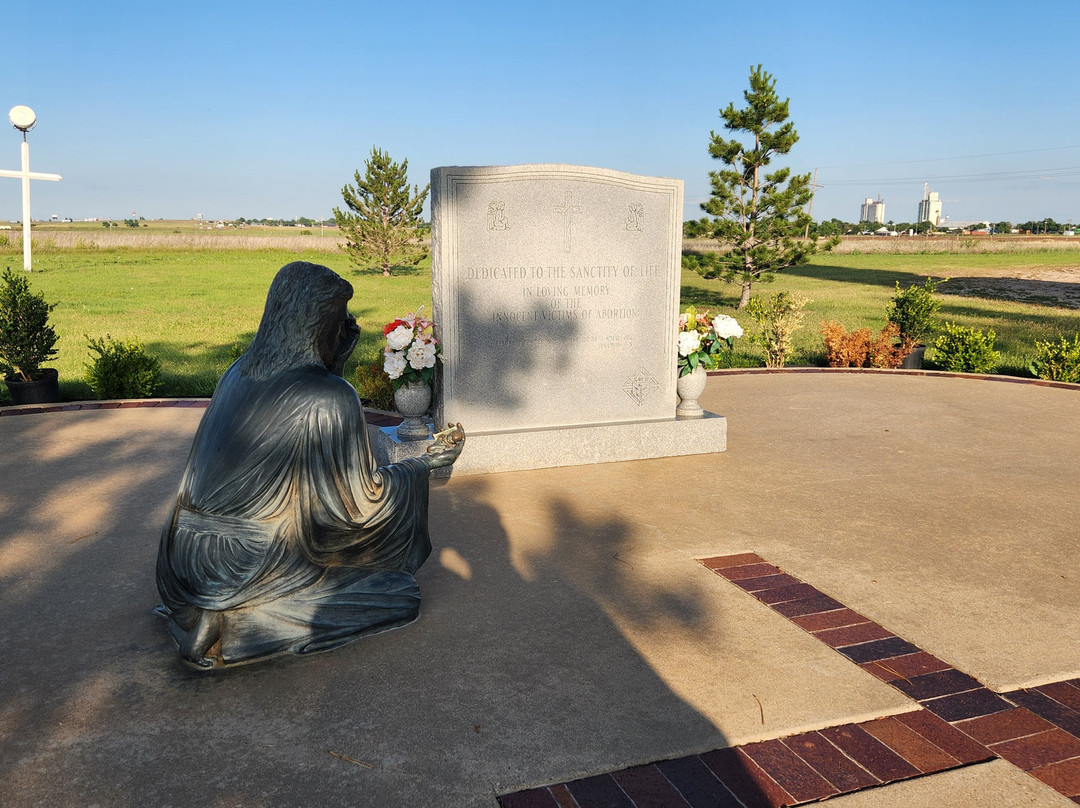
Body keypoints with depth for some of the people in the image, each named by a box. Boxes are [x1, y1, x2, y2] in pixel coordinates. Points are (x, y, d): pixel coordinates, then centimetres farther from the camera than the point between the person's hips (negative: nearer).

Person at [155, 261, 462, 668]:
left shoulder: (239, 372, 2)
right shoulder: (330, 398, -18)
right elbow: (359, 503, -10)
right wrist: (427, 462, 3)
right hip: (251, 569, -8)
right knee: (400, 596, 5)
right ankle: (235, 623, -4)